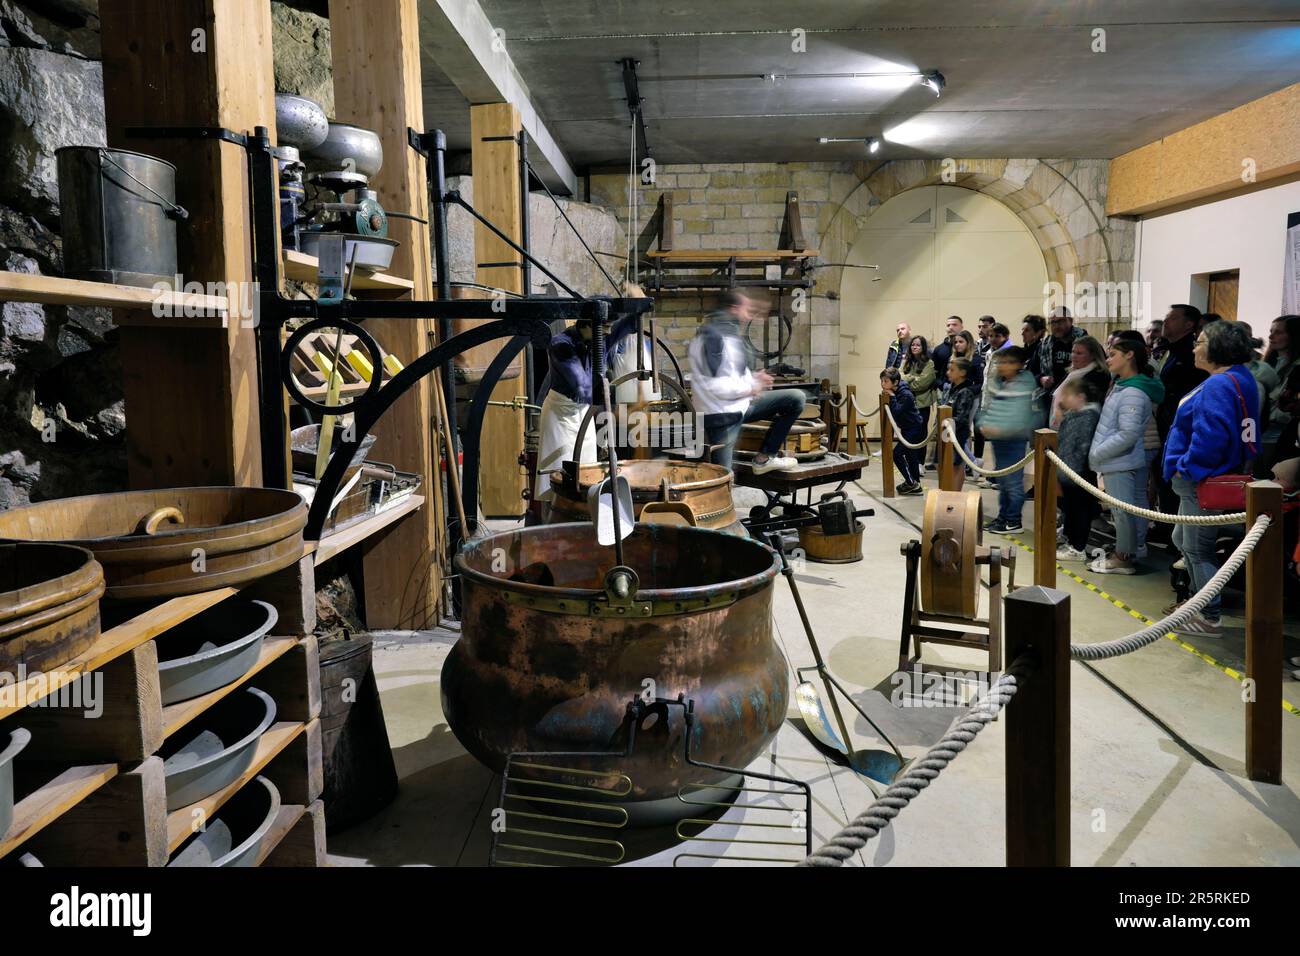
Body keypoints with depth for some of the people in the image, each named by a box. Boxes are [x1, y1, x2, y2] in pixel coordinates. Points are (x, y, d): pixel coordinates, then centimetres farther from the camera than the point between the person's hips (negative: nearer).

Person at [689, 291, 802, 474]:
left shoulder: (731, 332, 11)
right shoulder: (712, 336, -20)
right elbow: (716, 385, -27)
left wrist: (753, 378, 3)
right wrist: (751, 387, -14)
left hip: (741, 403, 9)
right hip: (721, 414, -9)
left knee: (795, 398, 6)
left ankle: (765, 457, 9)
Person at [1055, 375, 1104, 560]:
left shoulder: (1089, 417, -18)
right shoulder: (1073, 414, 12)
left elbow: (1083, 448, -24)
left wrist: (1073, 469, -24)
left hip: (1079, 475, -10)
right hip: (1068, 473, 10)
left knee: (1079, 509, 0)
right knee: (1069, 507, 18)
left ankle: (1078, 549, 9)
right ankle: (1071, 542, 31)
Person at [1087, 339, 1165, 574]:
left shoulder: (1133, 394, -19)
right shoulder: (1122, 386, 11)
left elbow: (1128, 434, -24)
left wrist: (1097, 453, -18)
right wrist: (1098, 452, 12)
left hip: (1120, 464, -10)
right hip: (1118, 461, 10)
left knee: (1122, 510, 1)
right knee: (1126, 509, 18)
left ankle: (1124, 558, 11)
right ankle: (1124, 552, 29)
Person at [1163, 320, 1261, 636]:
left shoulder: (1219, 385, -22)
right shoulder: (1236, 378, 12)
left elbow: (1211, 435, -33)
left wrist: (1186, 467, -20)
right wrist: (1186, 467, 16)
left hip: (1203, 481, -11)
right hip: (1199, 478, 11)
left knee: (1197, 549, -1)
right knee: (1182, 539, 23)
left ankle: (1210, 619, 8)